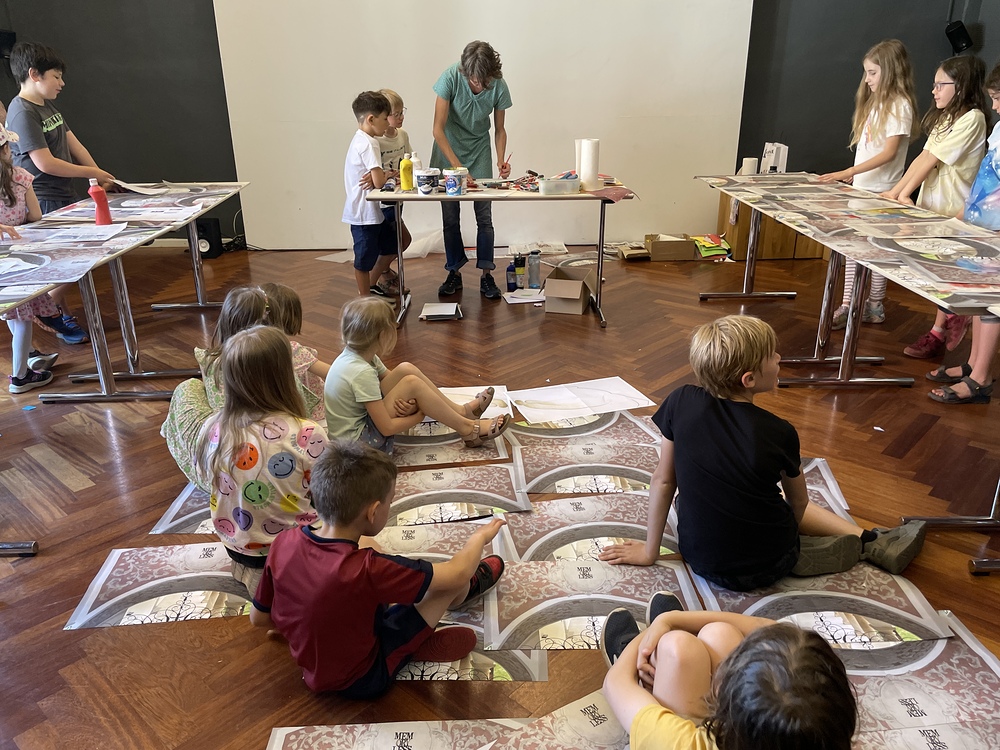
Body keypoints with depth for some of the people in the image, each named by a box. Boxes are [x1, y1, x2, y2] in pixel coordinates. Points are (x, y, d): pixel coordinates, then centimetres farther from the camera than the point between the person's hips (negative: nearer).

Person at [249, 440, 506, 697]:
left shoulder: (284, 543, -19)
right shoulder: (366, 569, -36)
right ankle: (472, 586, 32)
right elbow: (457, 573, -22)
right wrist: (480, 536, -1)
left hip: (314, 671, 6)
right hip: (363, 680, -6)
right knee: (452, 581, -3)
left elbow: (258, 618, -3)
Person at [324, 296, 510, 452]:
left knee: (406, 369, -3)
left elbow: (391, 378, 8)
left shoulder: (356, 354, -3)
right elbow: (387, 428, -25)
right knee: (412, 383, -20)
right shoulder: (362, 373, -28)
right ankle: (467, 429, -6)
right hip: (357, 440, -9)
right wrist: (420, 415, -8)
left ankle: (461, 411, 7)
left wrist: (410, 402, -13)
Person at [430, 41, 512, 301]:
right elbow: (438, 129, -23)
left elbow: (499, 129, -2)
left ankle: (486, 275, 6)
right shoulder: (450, 78, -24)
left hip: (480, 151, 1)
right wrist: (458, 167, -31)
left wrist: (501, 160, -20)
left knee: (484, 216, -3)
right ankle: (455, 273, 15)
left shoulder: (499, 87, -17)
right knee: (450, 216, 2)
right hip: (448, 150, -1)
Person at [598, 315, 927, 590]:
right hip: (767, 566, -2)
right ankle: (871, 545, 27)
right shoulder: (779, 433, -18)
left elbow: (663, 480, -6)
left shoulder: (680, 403, -14)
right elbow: (799, 503, -1)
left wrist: (650, 550, 5)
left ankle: (870, 539, 29)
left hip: (699, 557, 3)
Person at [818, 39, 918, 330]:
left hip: (880, 191, -8)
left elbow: (889, 152, -19)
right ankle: (847, 305, 12)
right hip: (861, 187, 8)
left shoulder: (899, 105, -12)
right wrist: (853, 175, 11)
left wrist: (847, 172, -25)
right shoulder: (875, 102, 14)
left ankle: (875, 307, 10)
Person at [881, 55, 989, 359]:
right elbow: (923, 157, 7)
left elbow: (932, 159, -16)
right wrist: (895, 190, -1)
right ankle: (954, 317, 27)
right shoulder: (945, 117, 14)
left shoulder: (971, 118, -13)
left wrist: (902, 194, -16)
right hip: (930, 203, 7)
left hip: (952, 208, -7)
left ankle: (938, 332, 12)